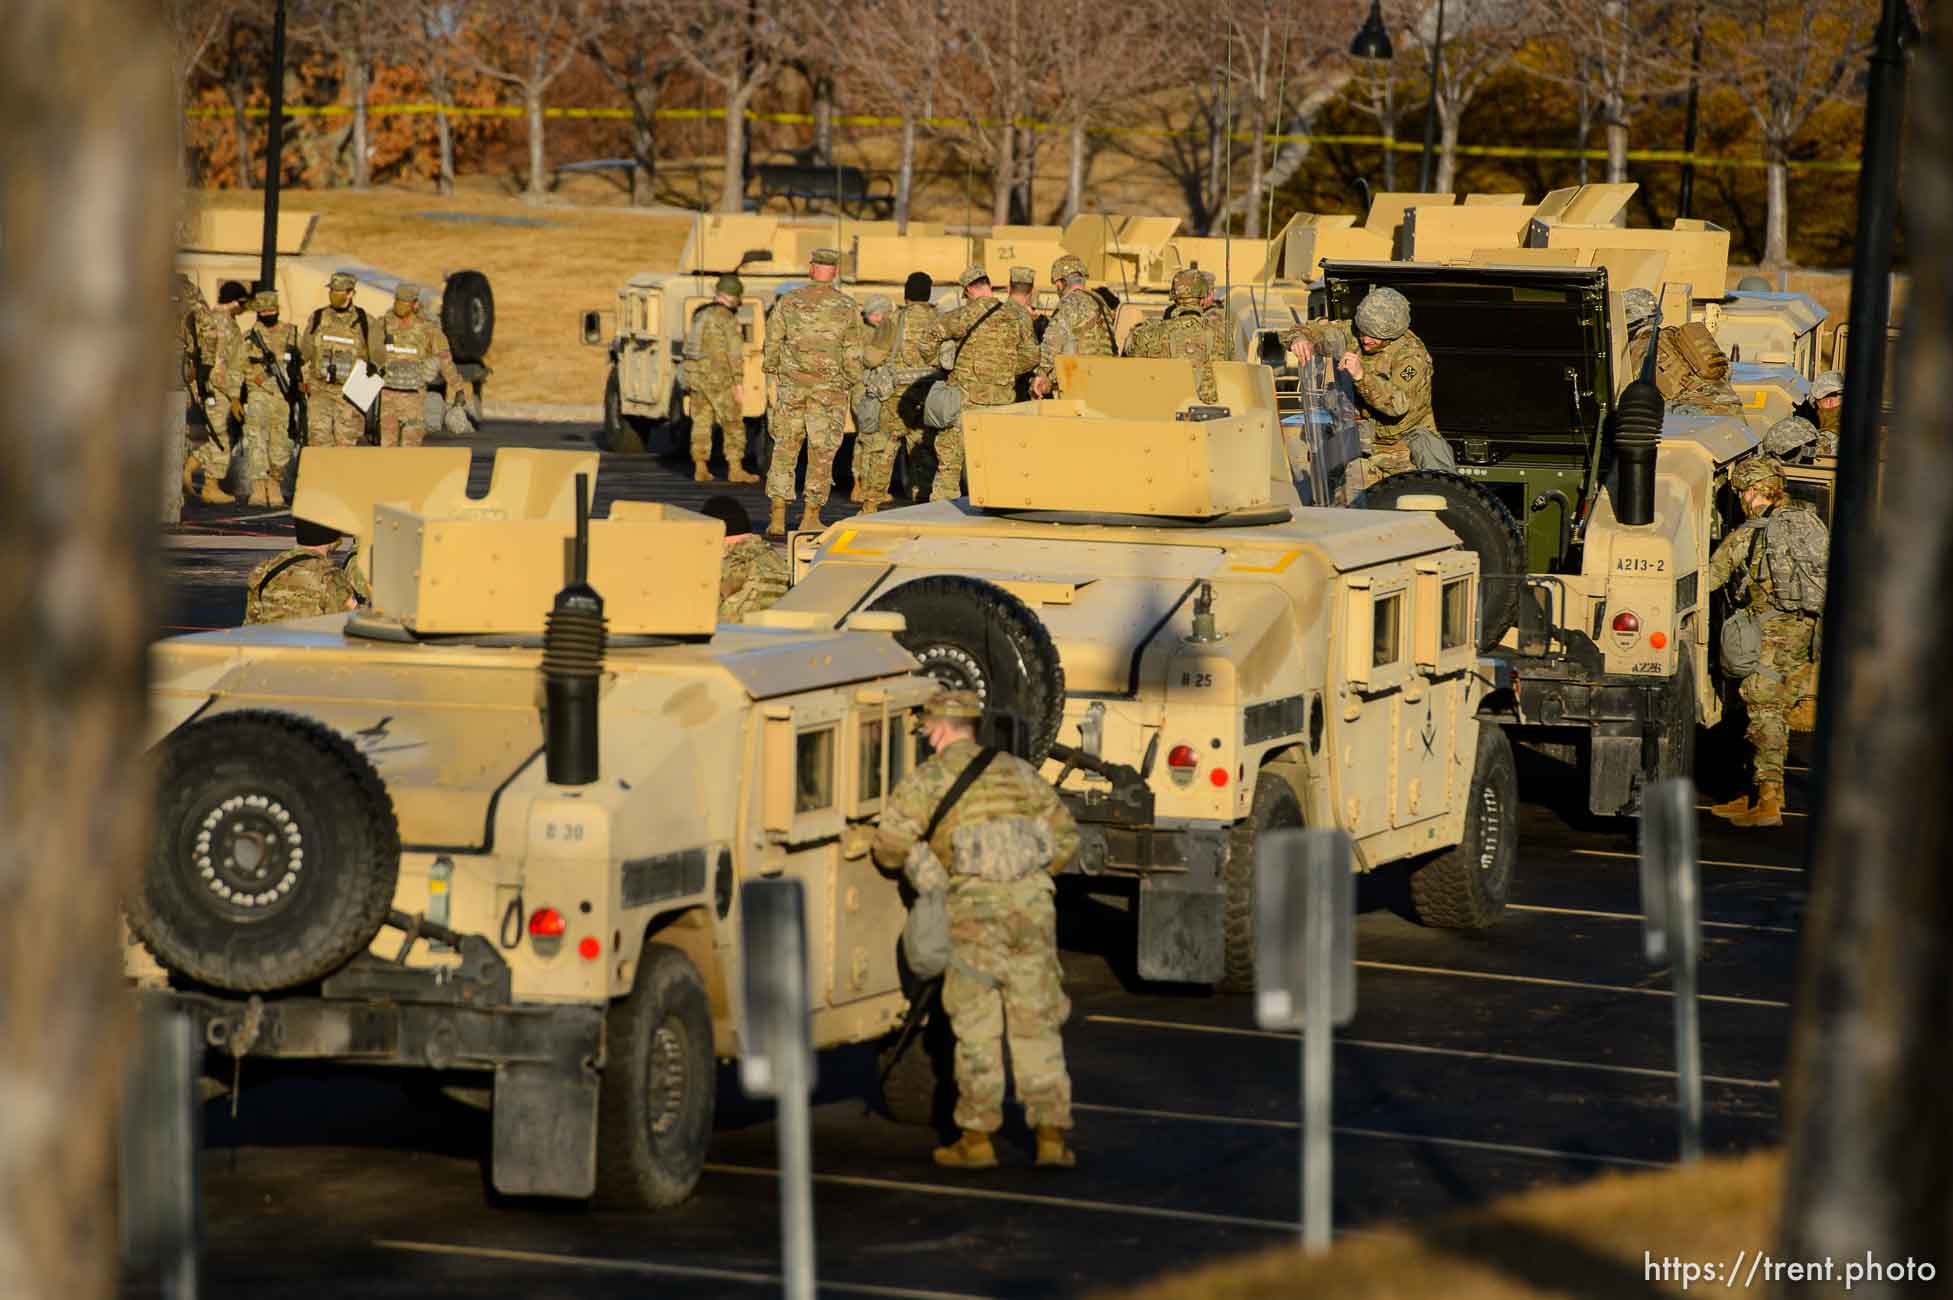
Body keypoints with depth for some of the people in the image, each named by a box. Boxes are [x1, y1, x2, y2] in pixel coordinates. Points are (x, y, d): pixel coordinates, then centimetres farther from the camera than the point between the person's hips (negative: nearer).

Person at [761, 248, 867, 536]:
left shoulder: (788, 302, 0)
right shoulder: (847, 307, -4)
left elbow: (773, 344, 4)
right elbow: (852, 353, -4)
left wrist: (775, 377, 17)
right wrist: (851, 384, 9)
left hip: (791, 385, 1)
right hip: (829, 389, -1)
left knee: (785, 449, 7)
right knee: (821, 452, 7)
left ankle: (777, 519, 0)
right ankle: (810, 518, 7)